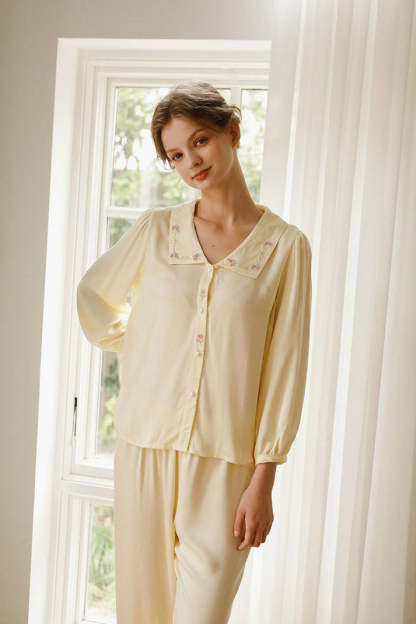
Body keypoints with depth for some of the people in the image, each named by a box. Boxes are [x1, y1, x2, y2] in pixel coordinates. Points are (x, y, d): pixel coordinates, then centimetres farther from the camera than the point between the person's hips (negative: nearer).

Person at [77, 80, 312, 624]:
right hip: (146, 446, 2)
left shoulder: (286, 246, -3)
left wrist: (263, 481, -6)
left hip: (225, 461, -2)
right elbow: (92, 295, 20)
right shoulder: (156, 229, 4)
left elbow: (284, 368, -4)